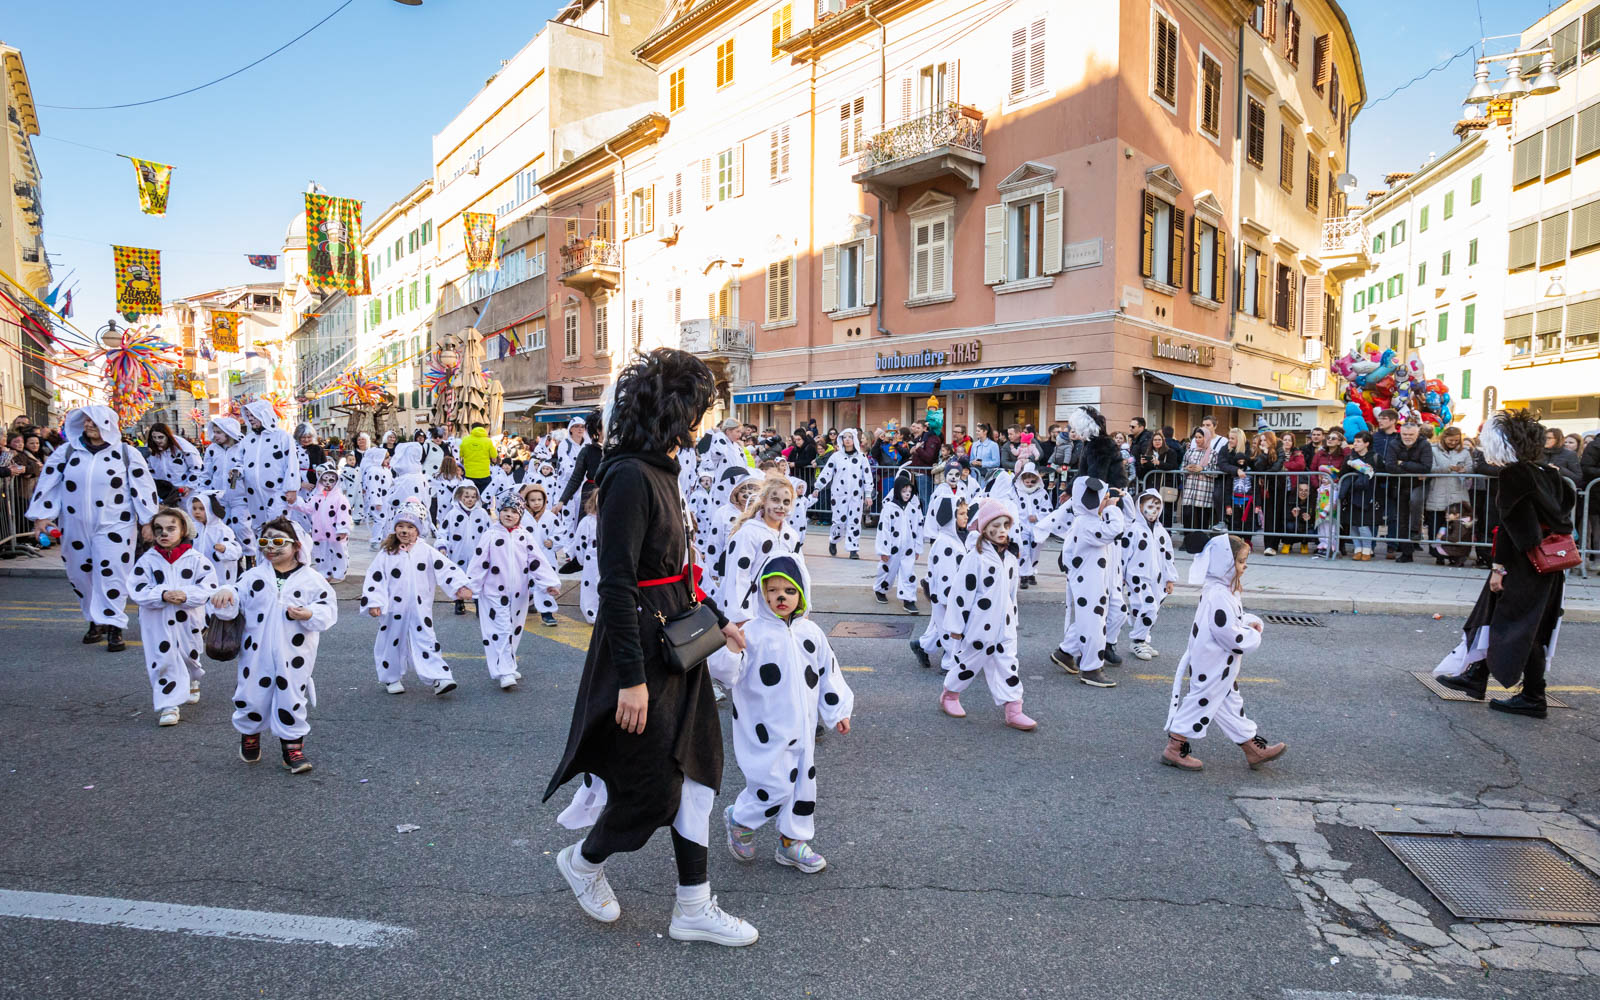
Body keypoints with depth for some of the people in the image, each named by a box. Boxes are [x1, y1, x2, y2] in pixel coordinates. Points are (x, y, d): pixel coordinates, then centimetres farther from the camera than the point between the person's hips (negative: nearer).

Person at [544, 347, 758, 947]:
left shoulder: (660, 470, 8)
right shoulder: (630, 476, -21)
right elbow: (615, 584, -24)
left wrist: (715, 618, 21)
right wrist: (631, 677, -23)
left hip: (675, 643, 10)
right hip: (639, 646, -10)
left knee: (696, 765, 13)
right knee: (651, 784, 5)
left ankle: (693, 908, 26)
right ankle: (584, 861, 35)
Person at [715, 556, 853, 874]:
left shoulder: (811, 632, 6)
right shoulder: (752, 632, -11)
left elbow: (828, 674, 13)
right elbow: (728, 674, -15)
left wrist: (838, 711, 13)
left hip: (802, 728, 6)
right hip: (766, 731, -6)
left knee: (803, 782, 12)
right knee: (775, 785, -7)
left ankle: (793, 841, 29)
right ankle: (738, 820, 21)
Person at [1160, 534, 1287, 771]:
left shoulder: (1223, 591, 10)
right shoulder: (1218, 595, -25)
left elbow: (1234, 618, 23)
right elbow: (1228, 634, -27)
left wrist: (1250, 622, 4)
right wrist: (1253, 636, -11)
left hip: (1221, 668, 11)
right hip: (1211, 668, -11)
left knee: (1230, 704, 17)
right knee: (1202, 702, 0)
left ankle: (1254, 750, 28)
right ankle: (1174, 750, 10)